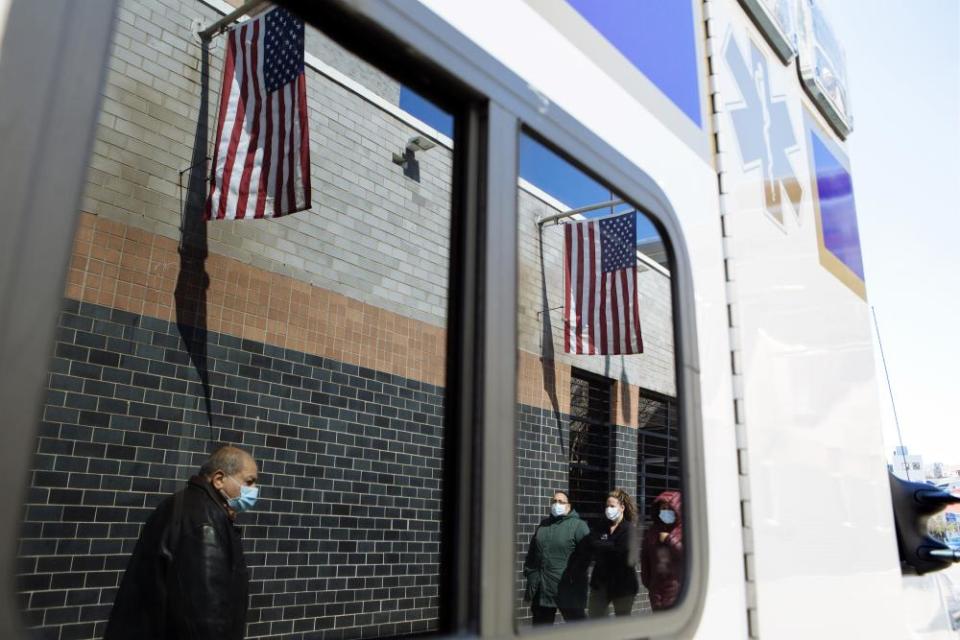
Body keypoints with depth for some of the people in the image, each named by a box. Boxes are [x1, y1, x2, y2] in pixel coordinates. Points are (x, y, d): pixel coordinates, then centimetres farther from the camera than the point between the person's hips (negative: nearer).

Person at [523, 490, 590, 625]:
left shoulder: (578, 525, -6)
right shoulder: (543, 524, 14)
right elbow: (532, 552, 18)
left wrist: (573, 575, -17)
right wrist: (529, 572, 10)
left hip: (567, 588, -6)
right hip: (541, 588, 6)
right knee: (540, 626, 15)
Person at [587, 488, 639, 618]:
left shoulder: (629, 529, -8)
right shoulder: (601, 527, 6)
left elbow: (623, 553, -21)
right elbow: (591, 546, -9)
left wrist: (602, 547, -11)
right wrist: (611, 547, -17)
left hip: (622, 584, -4)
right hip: (600, 582, 5)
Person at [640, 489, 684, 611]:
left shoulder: (684, 531, -3)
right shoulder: (652, 532, 10)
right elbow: (645, 559, 13)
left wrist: (670, 540, -12)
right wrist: (647, 581, 9)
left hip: (678, 586, -4)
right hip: (657, 588, 4)